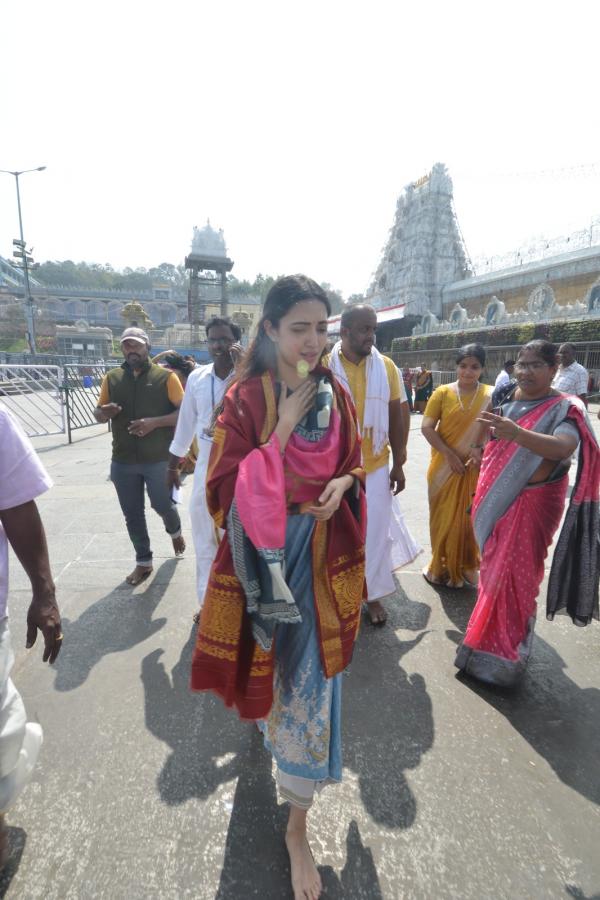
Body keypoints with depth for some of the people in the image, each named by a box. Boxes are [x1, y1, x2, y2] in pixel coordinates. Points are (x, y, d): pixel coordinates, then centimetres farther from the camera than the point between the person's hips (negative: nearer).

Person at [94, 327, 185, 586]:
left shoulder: (166, 376, -5)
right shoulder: (111, 378, 6)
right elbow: (98, 413, 13)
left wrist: (155, 422, -22)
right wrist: (104, 412, -11)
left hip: (158, 459, -4)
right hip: (123, 461, 4)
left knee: (162, 505, 9)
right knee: (132, 515, 11)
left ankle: (175, 531, 43)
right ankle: (143, 561, 29)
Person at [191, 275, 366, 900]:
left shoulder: (335, 396, 1)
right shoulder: (245, 398, -10)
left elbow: (352, 467, 11)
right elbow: (226, 488, -16)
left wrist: (344, 483, -12)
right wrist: (282, 427, -22)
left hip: (321, 558, 3)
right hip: (264, 556, -2)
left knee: (312, 684, 10)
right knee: (267, 664, 19)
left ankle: (297, 826, 33)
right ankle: (264, 714, 57)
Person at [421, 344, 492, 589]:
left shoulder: (491, 396, 0)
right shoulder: (442, 392, -3)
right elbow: (427, 427, -8)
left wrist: (480, 448, -19)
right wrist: (449, 455, -15)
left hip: (474, 468, 0)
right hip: (444, 467, 0)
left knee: (469, 518, 9)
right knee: (444, 517, 9)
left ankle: (465, 568, 28)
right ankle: (442, 566, 27)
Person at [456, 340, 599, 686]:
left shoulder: (564, 408, -14)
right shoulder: (505, 396, 4)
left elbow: (563, 448, -33)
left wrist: (515, 432, -47)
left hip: (531, 503, -6)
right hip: (495, 498, 6)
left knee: (513, 573, 0)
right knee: (494, 566, 19)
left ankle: (503, 650, 17)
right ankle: (490, 631, 40)